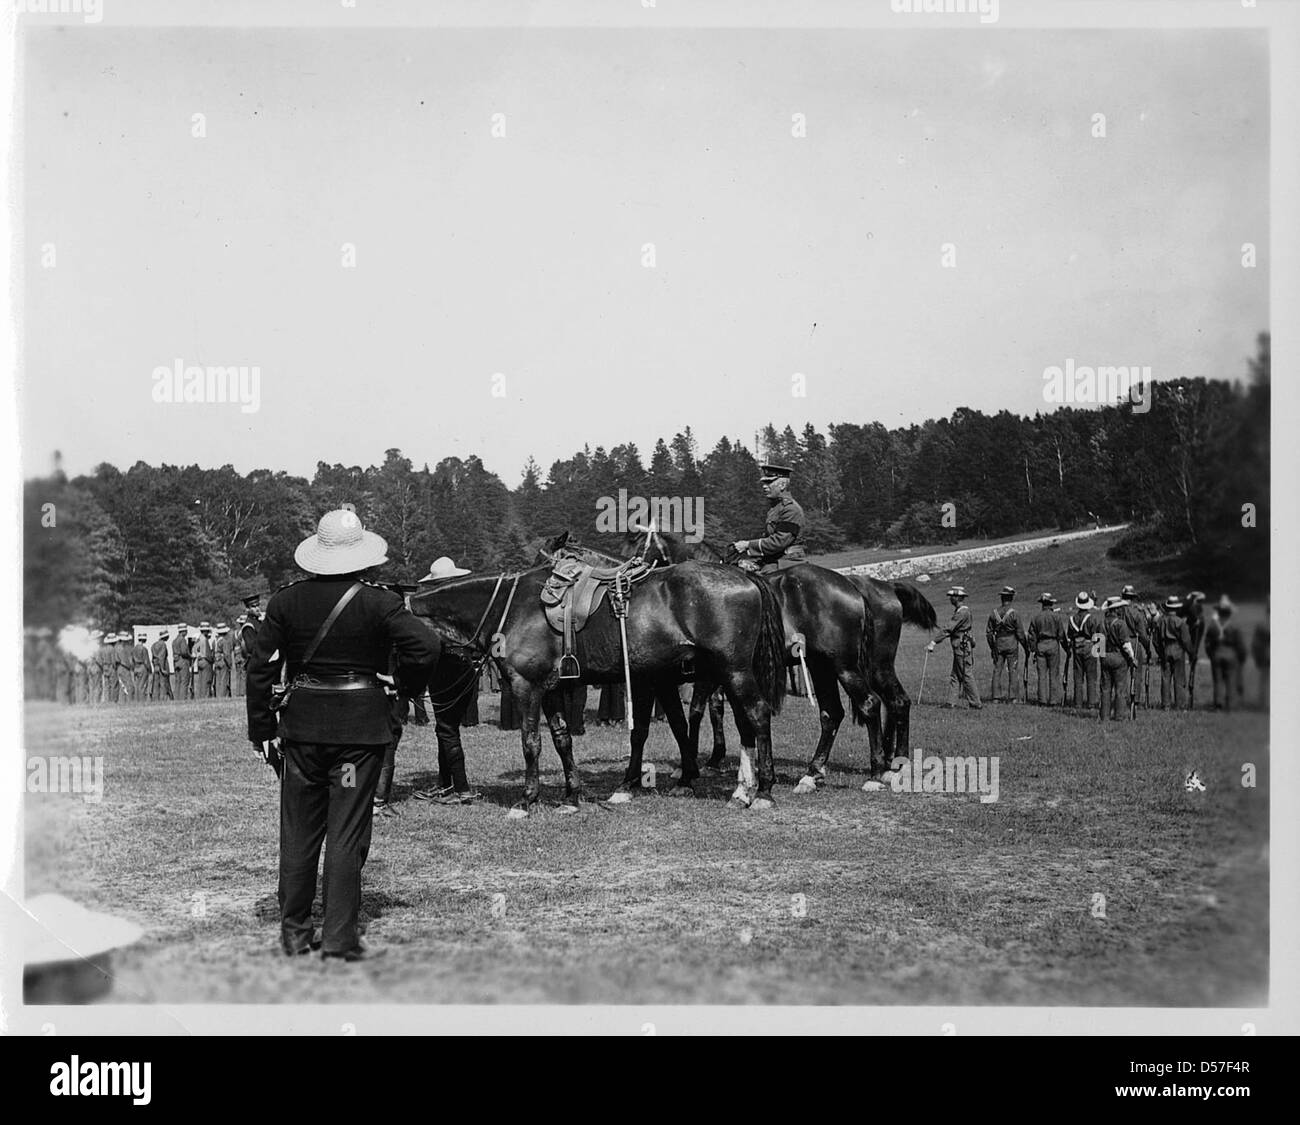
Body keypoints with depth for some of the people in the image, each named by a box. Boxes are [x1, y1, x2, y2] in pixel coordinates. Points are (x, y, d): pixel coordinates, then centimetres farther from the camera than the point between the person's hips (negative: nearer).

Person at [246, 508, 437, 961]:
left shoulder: (286, 600, 0)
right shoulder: (378, 601, -8)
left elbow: (260, 666, 1)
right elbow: (424, 646, -16)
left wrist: (262, 728, 7)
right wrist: (407, 686, 2)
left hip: (301, 723, 3)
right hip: (360, 725, -3)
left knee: (298, 832, 13)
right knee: (347, 833, 3)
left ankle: (293, 932, 20)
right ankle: (338, 938, 4)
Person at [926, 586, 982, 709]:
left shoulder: (962, 612, -18)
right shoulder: (963, 610, 14)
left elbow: (948, 629, -22)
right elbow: (950, 629, 20)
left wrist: (933, 643, -22)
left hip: (962, 647, -10)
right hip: (960, 648, 10)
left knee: (967, 676, -4)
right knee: (955, 677, 11)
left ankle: (976, 703, 0)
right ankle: (951, 702, 13)